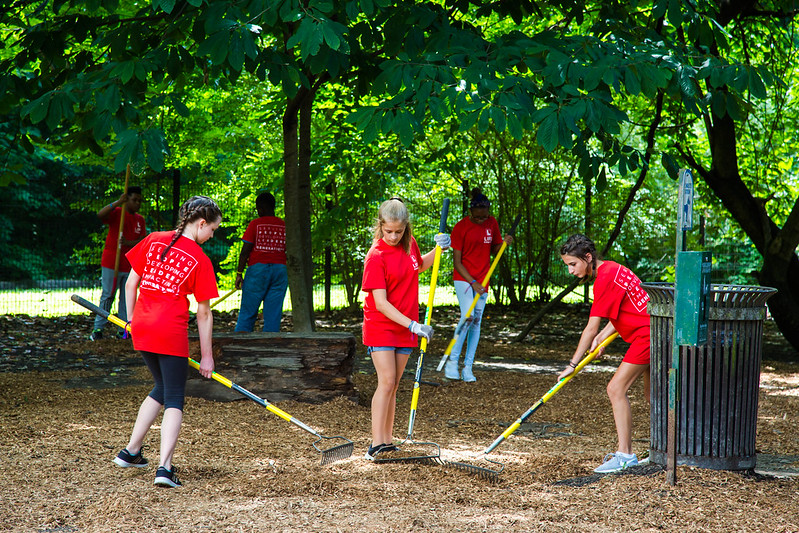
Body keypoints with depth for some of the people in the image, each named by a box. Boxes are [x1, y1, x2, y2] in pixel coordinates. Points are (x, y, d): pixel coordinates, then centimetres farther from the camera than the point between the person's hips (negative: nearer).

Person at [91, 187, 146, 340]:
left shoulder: (140, 220, 11)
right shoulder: (116, 213, -4)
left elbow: (143, 240, 4)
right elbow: (100, 215, -25)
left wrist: (128, 243, -16)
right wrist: (118, 202, -37)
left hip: (130, 266, 5)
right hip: (111, 263, -5)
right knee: (107, 295, -2)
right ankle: (98, 328, 4)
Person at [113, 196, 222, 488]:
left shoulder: (153, 241, 5)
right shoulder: (201, 260, -6)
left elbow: (130, 283, 7)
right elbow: (204, 313, -2)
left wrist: (132, 320, 19)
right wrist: (206, 355, 4)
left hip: (142, 329, 5)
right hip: (171, 332, -5)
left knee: (162, 389, 24)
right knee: (174, 399, 3)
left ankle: (130, 451, 29)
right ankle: (165, 467, -10)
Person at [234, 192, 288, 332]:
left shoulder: (255, 224, -2)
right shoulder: (284, 226, 9)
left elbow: (245, 251, -5)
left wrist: (239, 273, -2)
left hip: (258, 268, -3)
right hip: (280, 269, 3)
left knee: (247, 311, 1)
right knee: (273, 312, 4)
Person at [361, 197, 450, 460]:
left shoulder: (409, 244, 3)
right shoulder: (376, 256, -16)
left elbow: (419, 266, 28)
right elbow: (380, 303, -20)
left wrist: (438, 250, 10)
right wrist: (412, 325, -25)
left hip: (405, 327, 6)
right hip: (380, 327, -6)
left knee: (393, 386, 8)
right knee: (386, 382, -15)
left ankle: (387, 441, 13)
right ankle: (376, 444, -16)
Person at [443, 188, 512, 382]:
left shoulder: (492, 223, 4)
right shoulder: (461, 227, -10)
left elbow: (494, 250, 15)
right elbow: (457, 261, -9)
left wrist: (504, 243, -7)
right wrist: (472, 282, -17)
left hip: (482, 280, 5)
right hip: (463, 278, -5)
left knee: (477, 321, 3)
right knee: (468, 316, -21)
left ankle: (468, 367, 7)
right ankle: (452, 361, -12)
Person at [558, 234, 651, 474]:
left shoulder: (605, 278, -18)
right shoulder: (612, 269, 12)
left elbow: (591, 329, -17)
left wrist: (572, 364, -11)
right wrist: (601, 338, 8)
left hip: (647, 334, -11)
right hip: (653, 331, 11)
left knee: (616, 388, -13)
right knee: (651, 393, 20)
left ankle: (625, 455, -13)